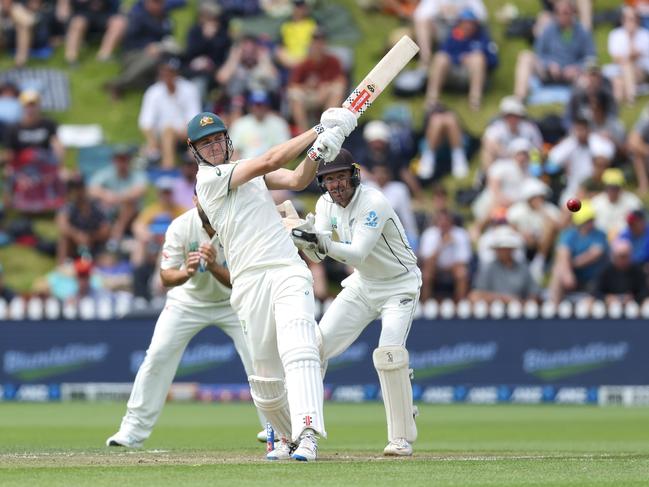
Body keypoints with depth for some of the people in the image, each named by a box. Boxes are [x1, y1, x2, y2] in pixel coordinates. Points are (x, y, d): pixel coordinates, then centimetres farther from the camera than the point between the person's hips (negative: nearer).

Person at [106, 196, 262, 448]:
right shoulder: (180, 227, -23)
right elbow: (166, 276, -24)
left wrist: (214, 267, -45)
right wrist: (186, 272, -46)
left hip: (231, 302, 0)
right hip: (188, 301, 0)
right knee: (157, 357, -9)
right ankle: (133, 429, -1)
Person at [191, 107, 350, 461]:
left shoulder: (249, 170, 20)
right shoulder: (208, 179, -1)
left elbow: (297, 180, 6)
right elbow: (271, 161, -10)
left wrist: (316, 153, -14)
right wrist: (317, 130, -8)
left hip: (289, 272, 3)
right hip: (249, 283, -3)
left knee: (298, 350, -19)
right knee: (265, 377, 0)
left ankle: (307, 434, -32)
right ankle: (286, 436, 23)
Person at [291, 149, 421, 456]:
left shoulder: (374, 203, -27)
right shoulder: (326, 204, -5)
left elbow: (358, 255, -37)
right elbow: (317, 255, -12)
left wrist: (325, 244, -52)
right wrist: (306, 242, -35)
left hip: (400, 286, -7)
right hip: (362, 285, 7)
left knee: (389, 353, -25)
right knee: (318, 343, -3)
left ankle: (402, 438, -15)